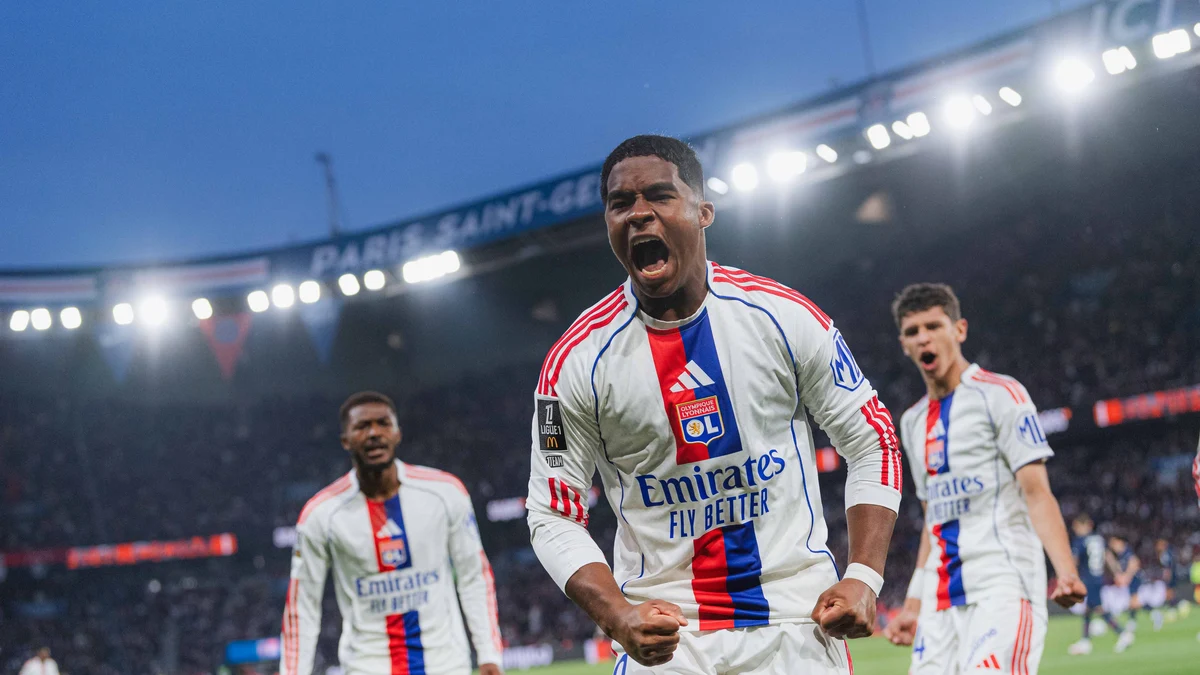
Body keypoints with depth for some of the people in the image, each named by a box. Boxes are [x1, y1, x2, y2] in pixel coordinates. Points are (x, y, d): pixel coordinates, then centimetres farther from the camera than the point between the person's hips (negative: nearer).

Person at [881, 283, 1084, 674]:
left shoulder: (1000, 395, -1)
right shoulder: (913, 422, 20)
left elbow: (1036, 492, -9)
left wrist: (1065, 571, -23)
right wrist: (913, 605, 20)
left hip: (1003, 586, -7)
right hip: (941, 599, 7)